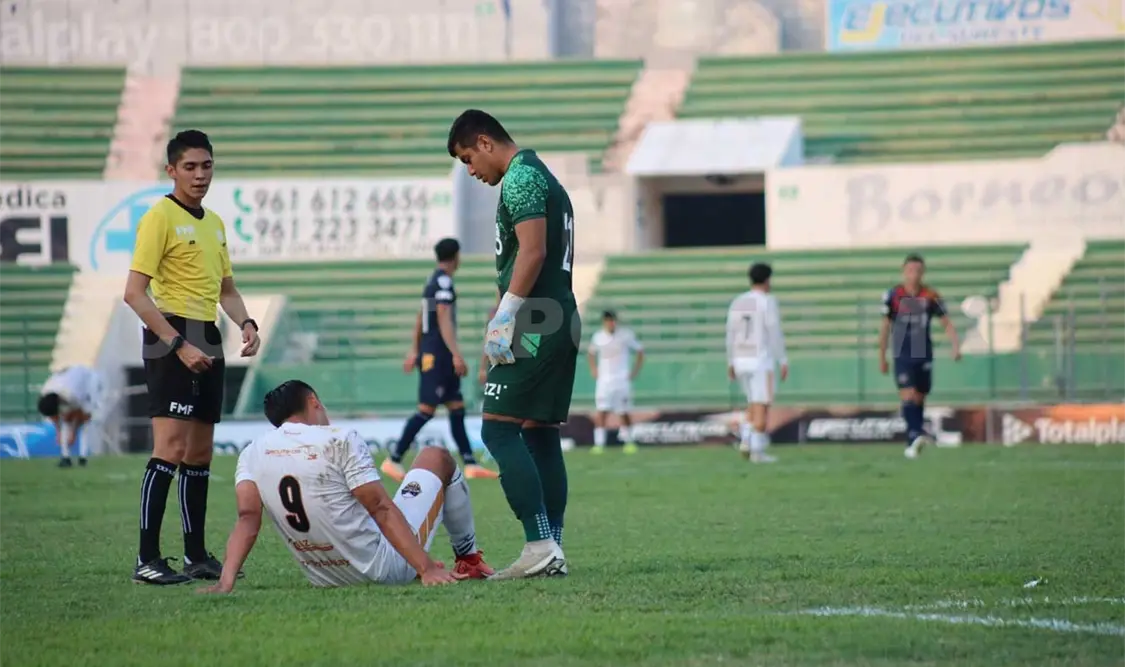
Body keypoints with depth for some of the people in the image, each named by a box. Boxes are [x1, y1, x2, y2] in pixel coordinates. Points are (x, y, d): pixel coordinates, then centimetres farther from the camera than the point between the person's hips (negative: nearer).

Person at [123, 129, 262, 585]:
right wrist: (180, 345, -20)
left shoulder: (214, 223, 17)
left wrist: (246, 323, 7)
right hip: (172, 336, -8)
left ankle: (196, 556, 18)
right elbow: (134, 293, -14)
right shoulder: (160, 217, -8)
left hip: (207, 342, 8)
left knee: (200, 453, 11)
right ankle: (147, 560, -16)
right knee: (171, 448, -15)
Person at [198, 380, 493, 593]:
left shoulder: (252, 454, -3)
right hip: (383, 570, -5)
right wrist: (427, 568, -20)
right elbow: (382, 510, -19)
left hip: (323, 578, 5)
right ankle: (469, 560, 32)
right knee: (436, 457, 16)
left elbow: (248, 518, -15)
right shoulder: (340, 440, -16)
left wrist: (225, 582, -20)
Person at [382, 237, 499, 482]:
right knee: (426, 410, -9)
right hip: (437, 354, -10)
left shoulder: (434, 281, 16)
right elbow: (444, 321, -21)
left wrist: (414, 351, 24)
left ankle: (470, 464, 6)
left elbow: (420, 319, 21)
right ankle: (393, 461, -7)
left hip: (434, 355, 10)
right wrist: (456, 355, -24)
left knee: (457, 408, 7)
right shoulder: (443, 282, -14)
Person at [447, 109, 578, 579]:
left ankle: (540, 545, -17)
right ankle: (553, 553, 9)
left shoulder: (520, 178, -9)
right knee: (540, 434, 10)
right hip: (562, 322, 10)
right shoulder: (545, 178, 22)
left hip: (533, 326, -10)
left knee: (498, 429, -10)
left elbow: (532, 252, -20)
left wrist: (504, 317, -19)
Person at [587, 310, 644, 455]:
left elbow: (640, 351, 7)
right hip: (604, 380, 1)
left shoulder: (626, 335, -3)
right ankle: (599, 444, -10)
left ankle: (629, 442, 17)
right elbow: (590, 353, 22)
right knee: (601, 412, -10)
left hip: (622, 379, -1)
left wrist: (635, 371, 1)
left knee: (624, 413, 2)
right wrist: (593, 370, 10)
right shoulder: (598, 337, 3)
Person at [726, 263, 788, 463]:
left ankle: (746, 442, 3)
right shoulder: (768, 302, -11)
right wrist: (784, 362, -10)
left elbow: (731, 335, 10)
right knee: (762, 407, -2)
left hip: (741, 361, 6)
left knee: (754, 404, 19)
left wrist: (731, 364, 16)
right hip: (761, 362, -6)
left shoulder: (737, 302, 8)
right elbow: (775, 335, -14)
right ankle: (758, 452, -5)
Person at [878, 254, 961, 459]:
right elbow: (885, 327, 6)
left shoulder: (931, 296, -1)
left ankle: (913, 442, 20)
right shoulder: (893, 295, -3)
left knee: (919, 398, 10)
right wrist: (882, 357, 10)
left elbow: (946, 322, 2)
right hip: (902, 356, -2)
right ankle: (916, 435, -28)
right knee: (908, 396, -18)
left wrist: (956, 346, -14)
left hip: (924, 356, 2)